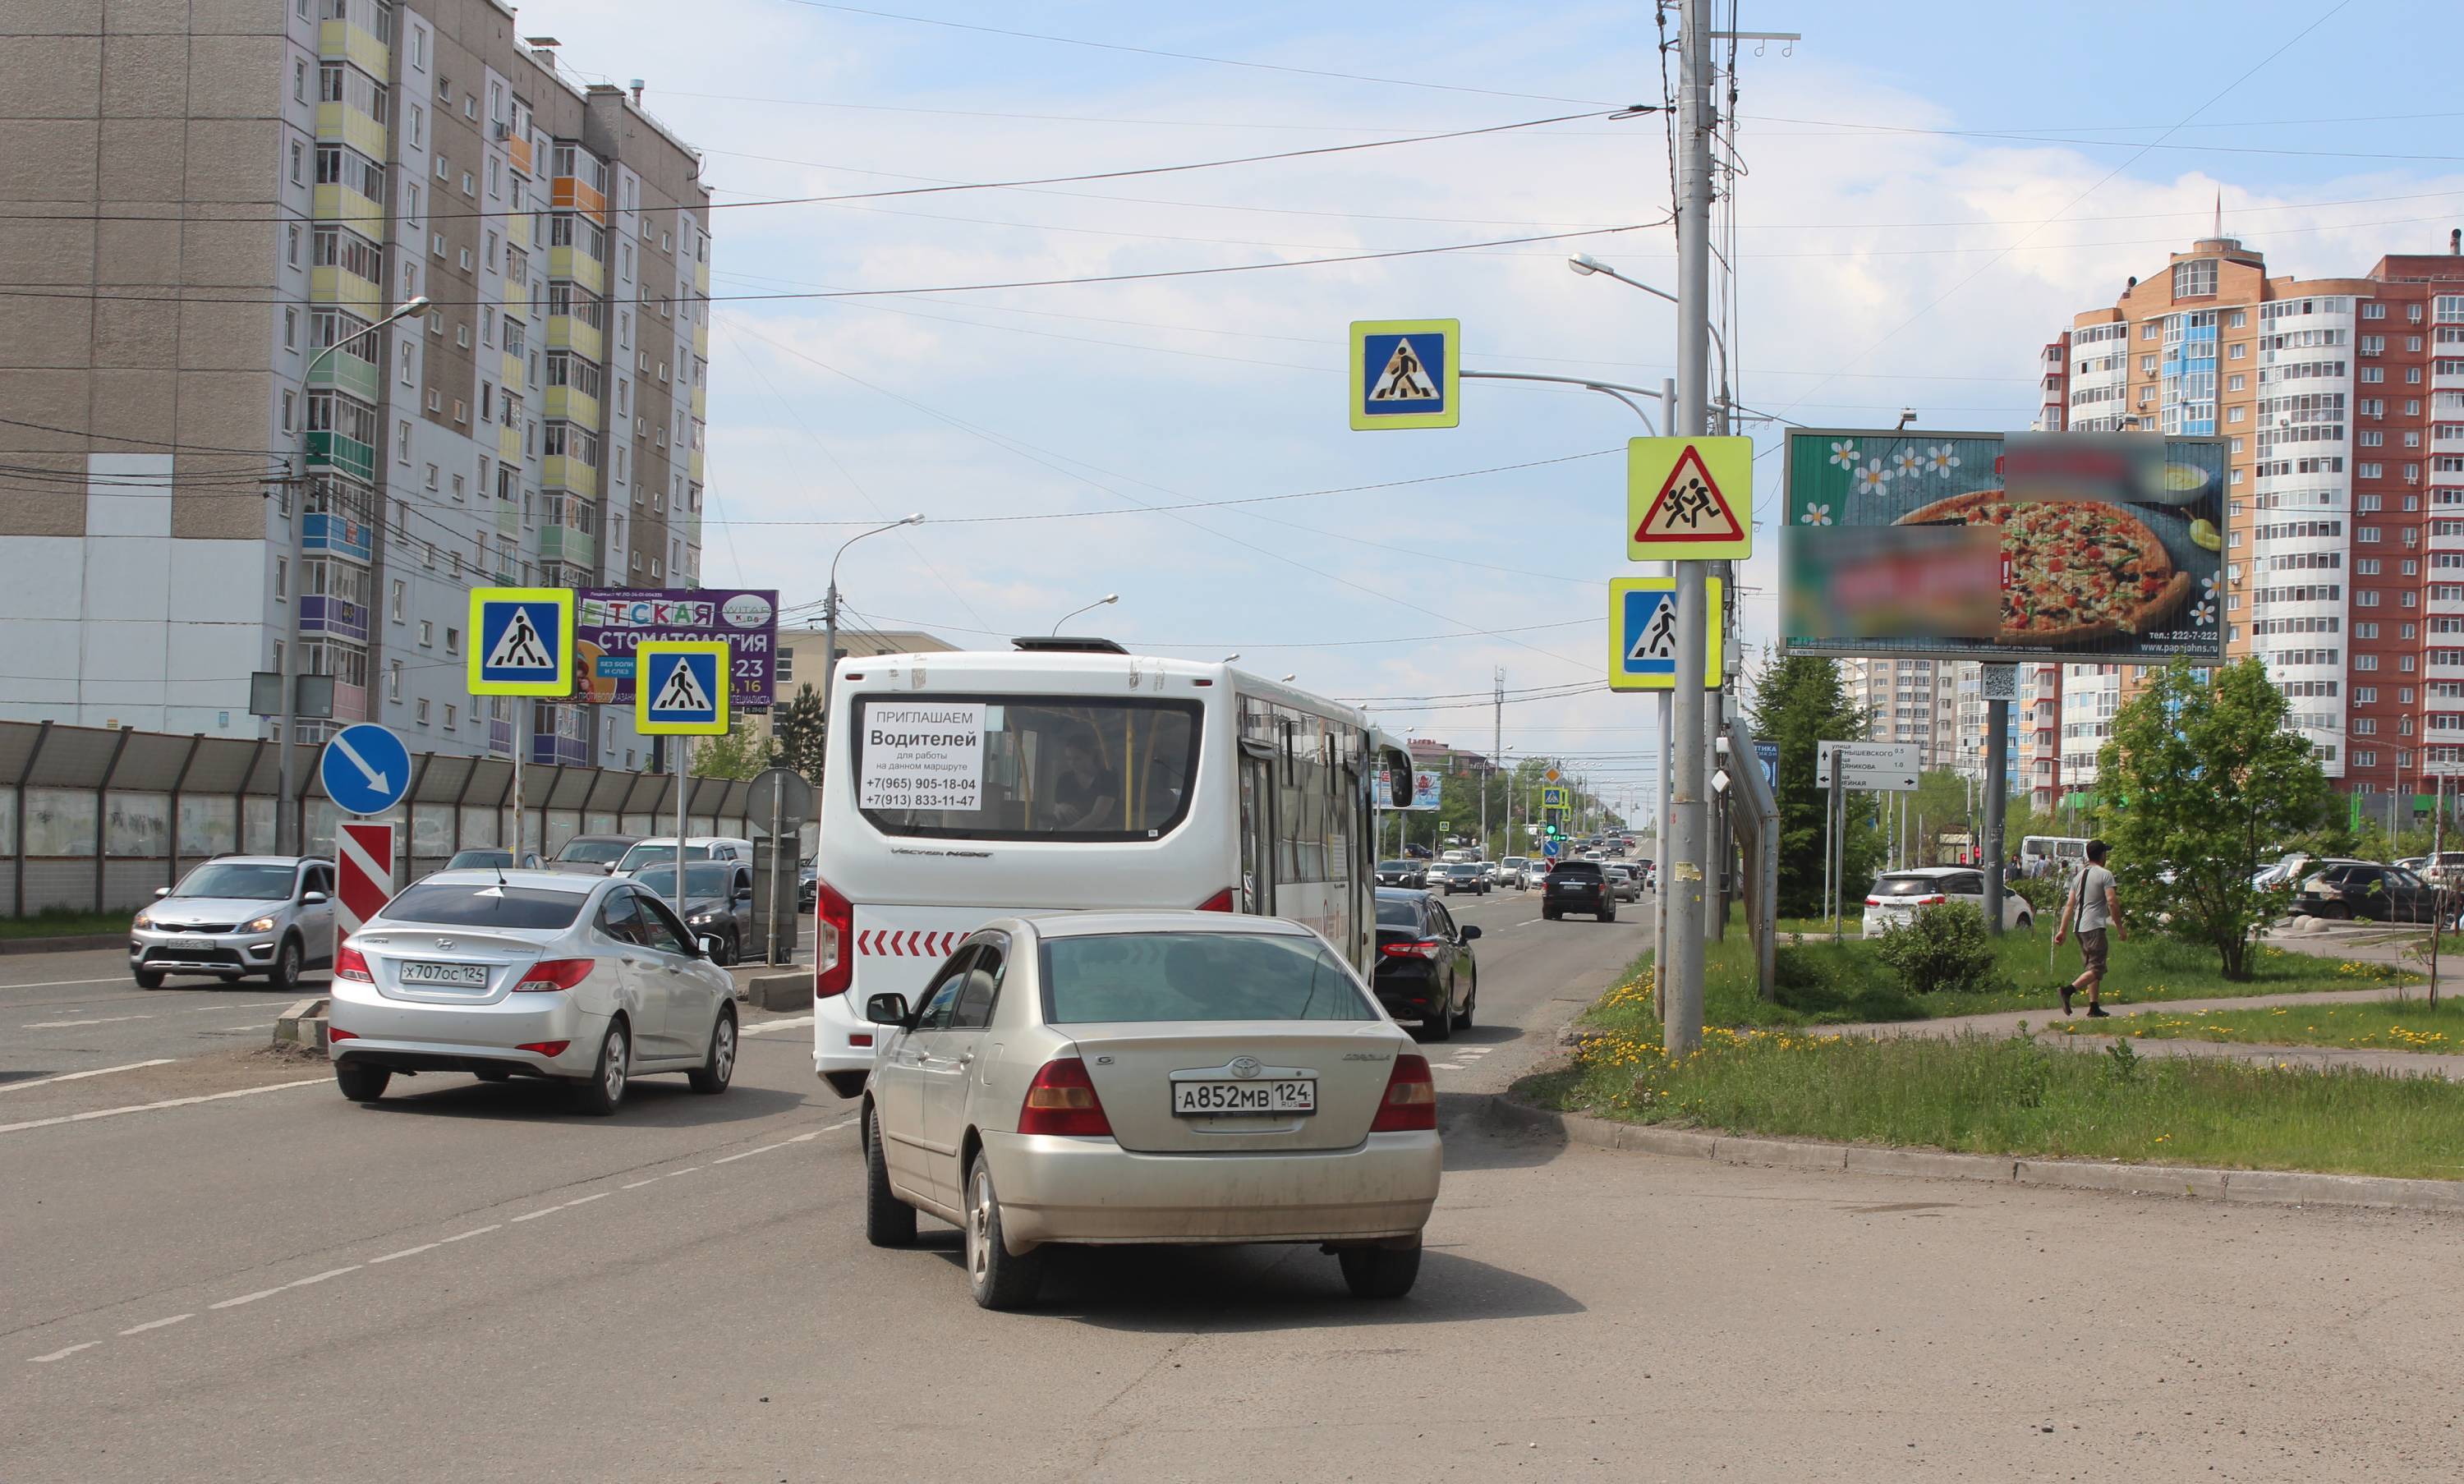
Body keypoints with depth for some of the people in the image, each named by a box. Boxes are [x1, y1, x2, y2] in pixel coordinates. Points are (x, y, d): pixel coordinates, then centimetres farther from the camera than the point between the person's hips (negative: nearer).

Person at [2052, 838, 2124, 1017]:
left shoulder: (2079, 876, 17)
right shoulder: (2105, 875, -5)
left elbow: (2070, 905, 15)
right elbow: (2112, 902, -13)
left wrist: (2063, 930, 15)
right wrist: (2120, 927, -6)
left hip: (2079, 927, 8)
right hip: (2095, 927, -8)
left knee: (2093, 967, 13)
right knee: (2096, 968, -10)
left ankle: (2094, 1007, 10)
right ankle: (2069, 990, -28)